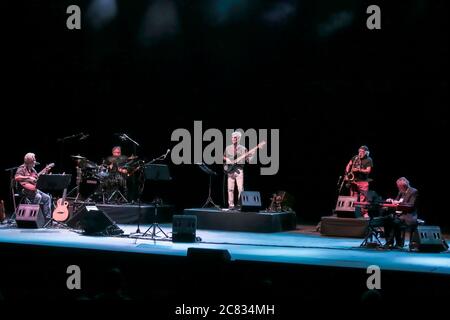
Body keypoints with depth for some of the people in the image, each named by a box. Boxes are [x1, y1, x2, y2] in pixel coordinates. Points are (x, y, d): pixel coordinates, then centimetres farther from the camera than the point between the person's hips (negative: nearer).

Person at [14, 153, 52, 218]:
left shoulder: (33, 170, 17)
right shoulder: (22, 168, -9)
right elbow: (16, 178, -26)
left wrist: (44, 173, 6)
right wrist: (28, 178, -28)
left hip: (33, 189, 9)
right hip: (24, 190, -9)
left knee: (47, 198, -1)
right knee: (38, 196, -31)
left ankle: (47, 218, -1)